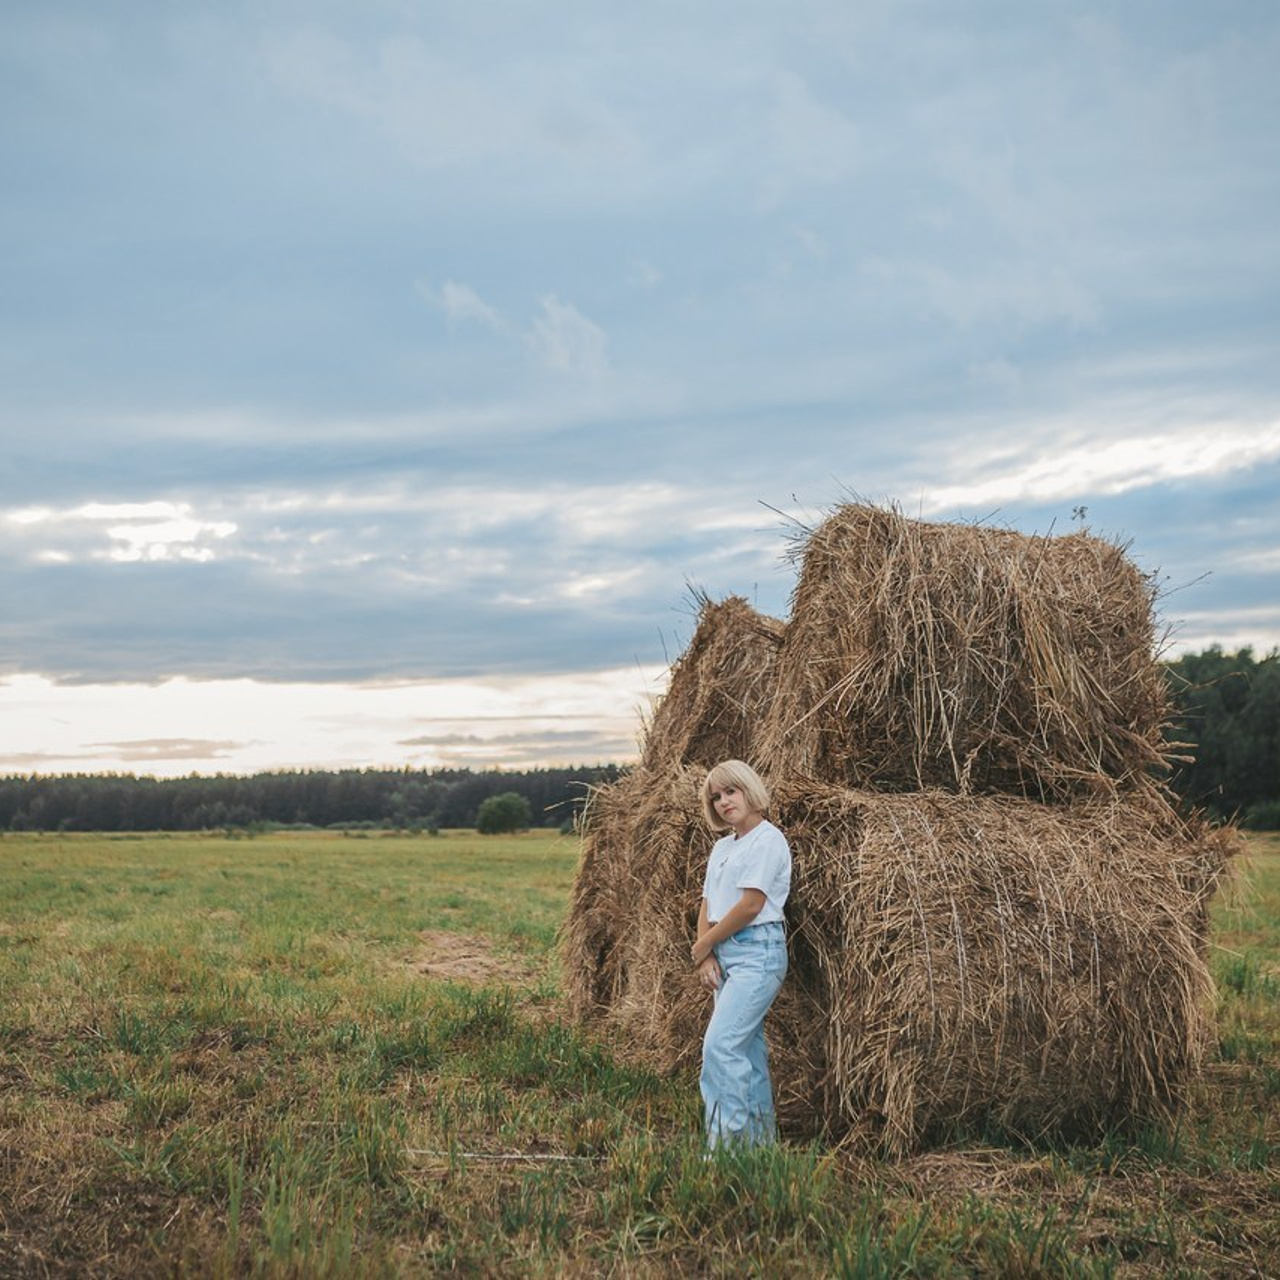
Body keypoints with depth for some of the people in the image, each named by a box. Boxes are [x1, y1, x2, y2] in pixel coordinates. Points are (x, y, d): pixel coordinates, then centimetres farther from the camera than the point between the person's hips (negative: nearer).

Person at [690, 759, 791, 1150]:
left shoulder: (767, 839, -9)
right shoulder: (722, 846, 17)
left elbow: (750, 905, -16)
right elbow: (708, 906, 14)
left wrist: (701, 946, -7)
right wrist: (707, 956, -3)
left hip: (758, 952, -9)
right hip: (724, 955, 9)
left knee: (720, 1044, -17)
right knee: (748, 1048, 11)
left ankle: (726, 1138, -15)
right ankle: (762, 1138, 19)